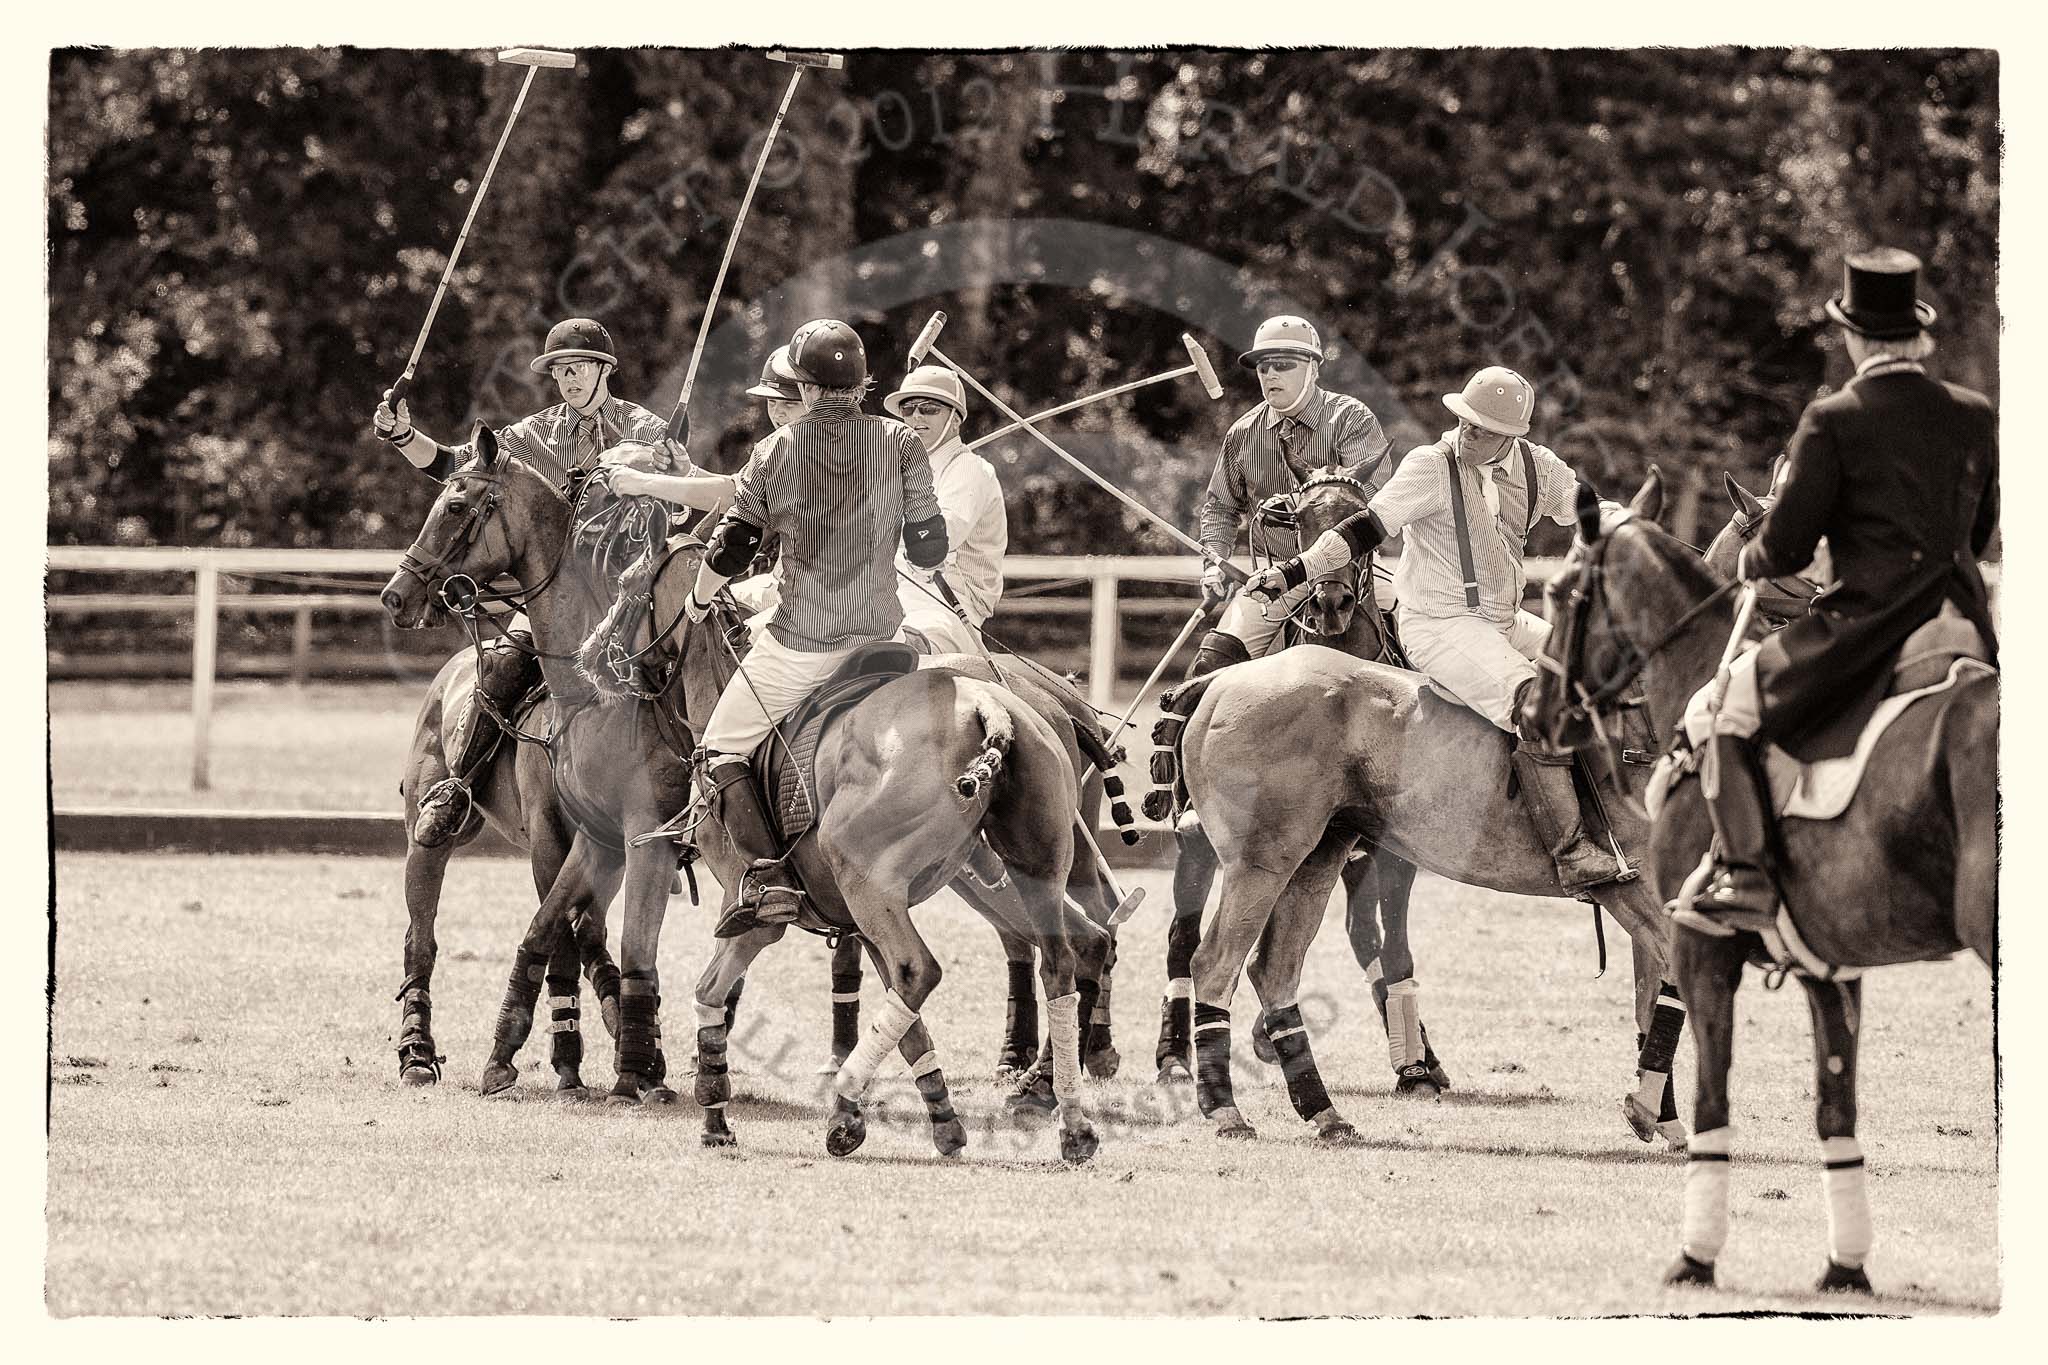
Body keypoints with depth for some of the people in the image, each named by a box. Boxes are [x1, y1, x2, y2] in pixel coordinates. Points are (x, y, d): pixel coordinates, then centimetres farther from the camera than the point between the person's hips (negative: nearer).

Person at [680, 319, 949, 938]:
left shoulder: (776, 452, -4)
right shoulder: (900, 443, -3)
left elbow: (729, 548, 1)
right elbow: (930, 550, 1)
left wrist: (698, 602, 21)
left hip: (799, 640, -2)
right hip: (881, 630, 2)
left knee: (721, 752, 10)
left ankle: (765, 872, -11)